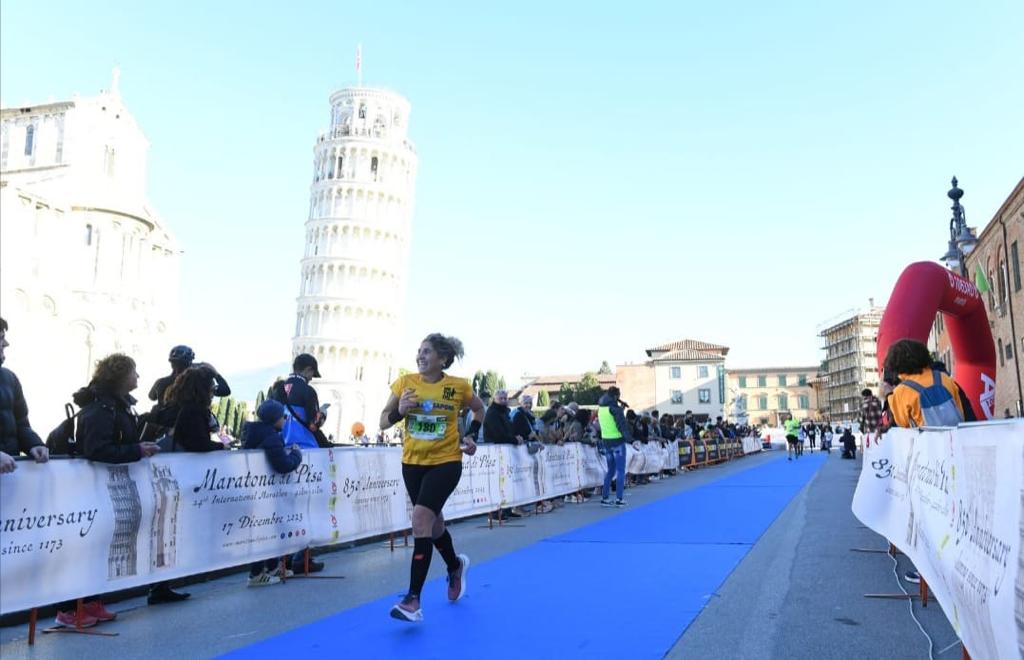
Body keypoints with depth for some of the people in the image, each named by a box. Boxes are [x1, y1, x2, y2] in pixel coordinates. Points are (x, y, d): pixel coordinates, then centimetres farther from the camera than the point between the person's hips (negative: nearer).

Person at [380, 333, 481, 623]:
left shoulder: (459, 386, -9)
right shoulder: (405, 382, -5)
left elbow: (479, 409, 12)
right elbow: (383, 421, -1)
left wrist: (471, 436, -2)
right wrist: (399, 411, -21)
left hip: (446, 463, -4)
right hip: (412, 463, 4)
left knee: (421, 519, -20)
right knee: (433, 522, 18)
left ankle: (413, 599, -12)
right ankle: (455, 566, 49)